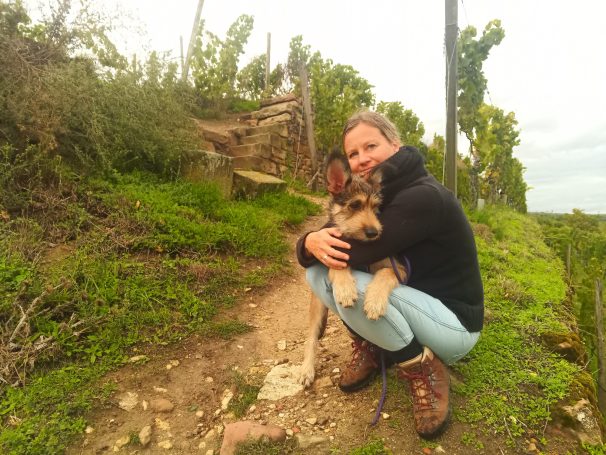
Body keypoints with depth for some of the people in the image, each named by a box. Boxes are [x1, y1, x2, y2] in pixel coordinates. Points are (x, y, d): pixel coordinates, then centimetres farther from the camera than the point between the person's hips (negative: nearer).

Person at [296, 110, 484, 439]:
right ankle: (369, 347, 5)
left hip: (453, 321, -6)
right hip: (411, 303, 7)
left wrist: (317, 241, -15)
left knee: (350, 286, -33)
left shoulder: (423, 197, -24)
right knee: (317, 270, -11)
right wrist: (311, 243, -30)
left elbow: (355, 253, -32)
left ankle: (424, 370, -9)